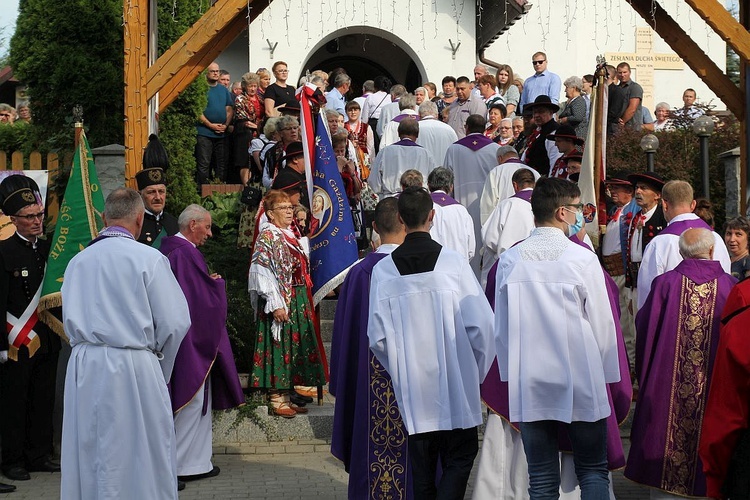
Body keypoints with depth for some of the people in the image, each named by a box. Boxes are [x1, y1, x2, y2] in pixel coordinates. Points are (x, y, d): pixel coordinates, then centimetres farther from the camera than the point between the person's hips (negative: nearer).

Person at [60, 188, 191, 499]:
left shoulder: (77, 261, 6)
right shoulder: (148, 258, -8)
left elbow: (70, 321, 11)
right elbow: (175, 322, -8)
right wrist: (158, 362, 7)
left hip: (84, 368, 5)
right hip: (133, 368, -5)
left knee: (88, 455, 13)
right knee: (142, 460, 5)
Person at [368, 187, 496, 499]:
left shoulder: (383, 270, -6)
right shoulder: (453, 263, -11)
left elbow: (377, 337, -2)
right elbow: (482, 324, -10)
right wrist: (477, 371, 6)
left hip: (412, 389, 2)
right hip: (456, 387, -2)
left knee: (422, 469, 14)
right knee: (460, 456, 10)